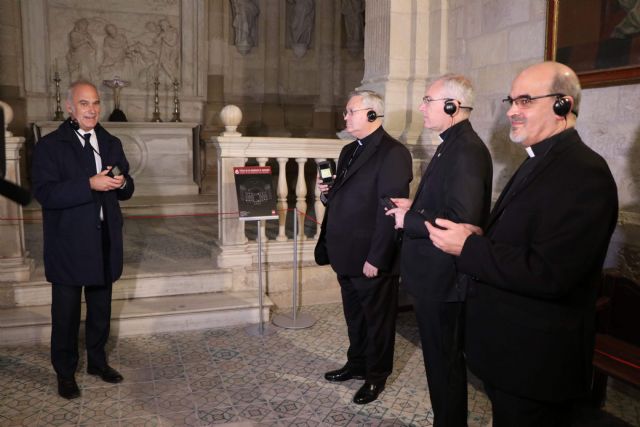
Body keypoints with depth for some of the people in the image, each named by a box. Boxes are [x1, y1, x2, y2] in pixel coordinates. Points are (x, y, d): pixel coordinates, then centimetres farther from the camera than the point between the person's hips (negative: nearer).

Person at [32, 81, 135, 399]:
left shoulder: (111, 143, 9)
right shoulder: (49, 146, -7)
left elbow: (127, 191, 11)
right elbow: (44, 193, -18)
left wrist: (121, 183, -12)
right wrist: (90, 185, -27)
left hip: (105, 241, 5)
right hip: (68, 244, -5)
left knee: (101, 308, 17)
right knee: (66, 312, 8)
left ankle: (98, 362, 36)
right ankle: (65, 373, 25)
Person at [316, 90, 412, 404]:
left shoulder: (393, 153, -16)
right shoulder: (349, 151, 13)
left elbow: (390, 211, -21)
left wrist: (376, 259, -22)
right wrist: (328, 192, -2)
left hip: (372, 259, -8)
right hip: (346, 255, 8)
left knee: (377, 320, 11)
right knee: (354, 316, 22)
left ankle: (377, 376, 29)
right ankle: (357, 364, 41)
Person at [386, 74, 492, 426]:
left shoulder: (466, 152, -22)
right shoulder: (452, 145, 11)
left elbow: (460, 222, -29)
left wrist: (408, 220, -18)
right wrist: (414, 207, 5)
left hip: (441, 280, -10)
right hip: (435, 276, 10)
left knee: (443, 361, 7)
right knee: (445, 358, 22)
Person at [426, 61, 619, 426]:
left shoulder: (584, 173, -22)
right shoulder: (539, 163, 10)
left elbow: (548, 275, -29)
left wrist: (468, 247, -21)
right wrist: (479, 235, -4)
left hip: (534, 364, -9)